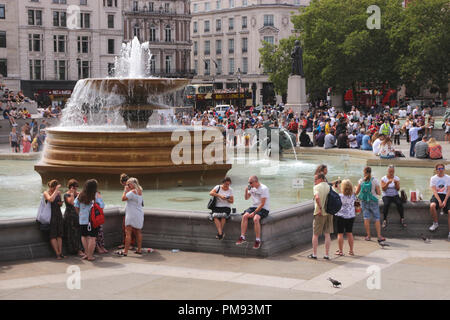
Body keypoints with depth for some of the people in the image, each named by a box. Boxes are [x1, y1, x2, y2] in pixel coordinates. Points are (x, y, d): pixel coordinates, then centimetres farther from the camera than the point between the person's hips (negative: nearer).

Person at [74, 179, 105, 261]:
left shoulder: (80, 195, 3)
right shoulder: (96, 195, -8)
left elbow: (76, 206, 5)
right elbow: (101, 206, -11)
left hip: (82, 220, 4)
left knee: (84, 236, 17)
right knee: (92, 237, 0)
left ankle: (86, 253, 15)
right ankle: (90, 256, 1)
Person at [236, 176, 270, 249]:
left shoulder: (264, 188, -16)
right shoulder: (252, 188, 8)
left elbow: (262, 204, -19)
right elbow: (246, 198, 19)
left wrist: (254, 212, -21)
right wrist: (246, 191, -1)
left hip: (264, 209, -7)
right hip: (254, 207, 7)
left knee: (255, 218, -32)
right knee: (244, 216, -18)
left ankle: (258, 240, -25)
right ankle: (242, 237, -17)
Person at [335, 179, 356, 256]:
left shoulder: (340, 196, -18)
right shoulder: (353, 196, -5)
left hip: (341, 216, -4)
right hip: (351, 216, 4)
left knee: (340, 234, 4)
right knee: (349, 233, 14)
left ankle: (340, 251, 7)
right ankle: (351, 251, 18)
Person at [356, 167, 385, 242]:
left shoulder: (361, 181, -3)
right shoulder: (375, 180, -7)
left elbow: (357, 192, 2)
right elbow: (379, 193, -5)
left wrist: (356, 188, 23)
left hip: (364, 201, 1)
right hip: (373, 202, -1)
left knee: (366, 218, 6)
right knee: (377, 219, 5)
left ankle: (368, 236, 7)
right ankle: (379, 236, 3)